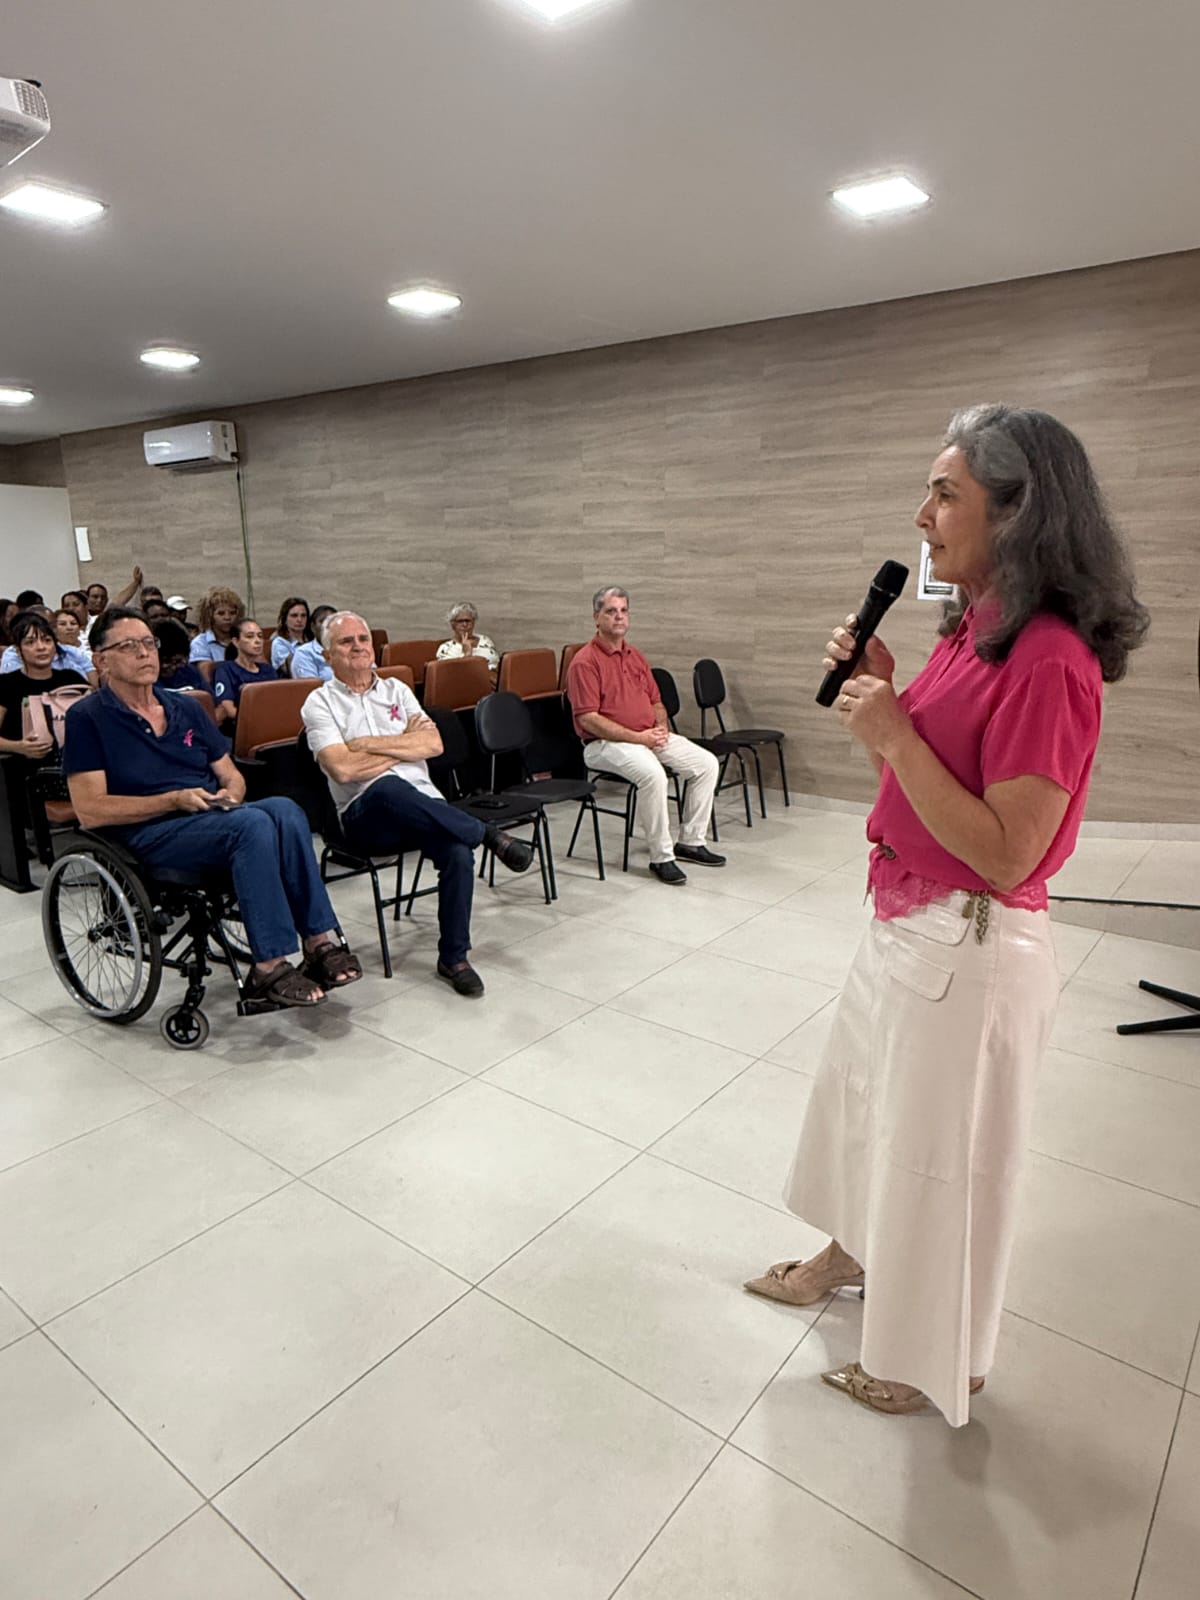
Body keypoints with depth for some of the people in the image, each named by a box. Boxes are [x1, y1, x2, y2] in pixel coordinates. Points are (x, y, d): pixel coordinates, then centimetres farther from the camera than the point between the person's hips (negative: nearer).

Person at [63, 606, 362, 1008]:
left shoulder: (185, 707, 19)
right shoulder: (87, 718, 2)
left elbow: (231, 775, 20)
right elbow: (90, 810, -8)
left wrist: (229, 795, -4)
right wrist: (175, 800, -15)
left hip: (214, 820, 5)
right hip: (148, 836, -5)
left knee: (284, 809, -28)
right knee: (252, 823, -34)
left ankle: (320, 940, -29)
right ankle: (270, 966, -32)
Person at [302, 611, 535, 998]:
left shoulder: (396, 690, 18)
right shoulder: (320, 703, 5)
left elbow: (434, 744, 3)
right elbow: (343, 769, -11)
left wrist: (370, 743, -5)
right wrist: (405, 744, -3)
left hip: (423, 804, 4)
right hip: (366, 814, -3)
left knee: (458, 852, -28)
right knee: (388, 787, -40)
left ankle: (453, 959, -10)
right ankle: (489, 835, -22)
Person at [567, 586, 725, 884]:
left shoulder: (636, 656, 15)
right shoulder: (585, 662, -10)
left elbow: (656, 701, 22)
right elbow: (588, 718, -17)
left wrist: (662, 728, -1)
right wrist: (637, 737, -19)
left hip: (649, 736, 8)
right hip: (606, 744, -8)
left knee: (707, 763, -3)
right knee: (652, 773, -35)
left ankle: (690, 841, 8)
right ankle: (662, 857, -20)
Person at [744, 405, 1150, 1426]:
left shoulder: (1047, 662, -24)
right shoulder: (976, 633, 4)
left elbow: (1006, 853, -25)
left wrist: (893, 735, -25)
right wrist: (878, 692, -1)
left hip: (971, 949, -9)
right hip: (906, 925, 9)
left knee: (945, 1153, 12)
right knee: (861, 1101, 26)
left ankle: (942, 1363, 39)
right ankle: (852, 1254, 53)